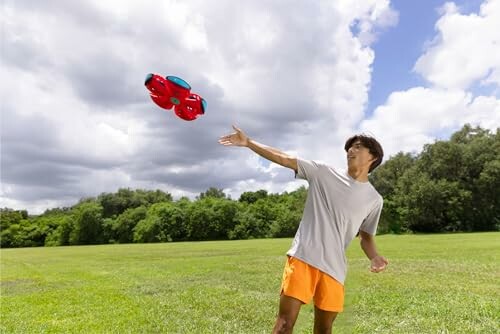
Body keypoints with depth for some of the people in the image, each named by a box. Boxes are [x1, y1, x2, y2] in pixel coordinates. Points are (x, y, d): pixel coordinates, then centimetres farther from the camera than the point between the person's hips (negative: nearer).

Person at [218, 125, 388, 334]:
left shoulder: (373, 199, 11)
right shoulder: (324, 173, 6)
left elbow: (366, 237, 19)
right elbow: (285, 159, 4)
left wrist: (374, 257, -3)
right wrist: (248, 142, 0)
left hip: (334, 268, 2)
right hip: (302, 257, -2)